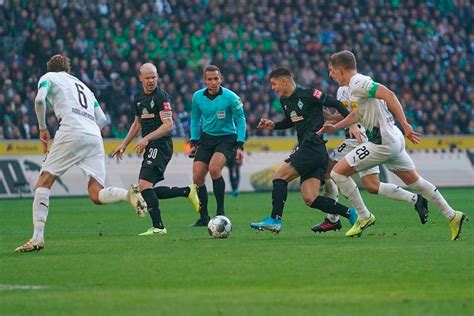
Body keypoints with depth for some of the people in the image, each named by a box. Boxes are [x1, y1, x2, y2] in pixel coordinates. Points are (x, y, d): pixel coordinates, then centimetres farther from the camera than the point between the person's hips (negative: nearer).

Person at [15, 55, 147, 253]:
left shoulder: (49, 77, 17)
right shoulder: (83, 86, 34)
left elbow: (40, 100, -4)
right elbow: (102, 119, 27)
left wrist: (42, 128, 7)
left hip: (71, 132, -5)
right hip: (95, 136, 5)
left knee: (43, 183, 2)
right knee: (96, 195, 0)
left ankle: (38, 236, -9)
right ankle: (128, 194, -28)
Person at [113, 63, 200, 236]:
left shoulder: (161, 96, -11)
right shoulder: (138, 98, 14)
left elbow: (168, 125, -18)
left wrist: (147, 138, -25)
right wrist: (124, 144, 23)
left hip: (161, 145, -9)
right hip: (150, 147, 9)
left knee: (144, 184, -18)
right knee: (146, 189, 8)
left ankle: (158, 226, -16)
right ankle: (187, 191, 18)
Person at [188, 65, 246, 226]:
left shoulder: (231, 97, -14)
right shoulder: (198, 97, -2)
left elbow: (240, 121, -6)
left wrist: (240, 147, -12)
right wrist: (193, 143, 7)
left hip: (226, 138, -5)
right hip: (206, 138, 5)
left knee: (214, 169, -28)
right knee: (197, 177, -4)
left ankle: (220, 212, -16)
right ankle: (204, 218, 11)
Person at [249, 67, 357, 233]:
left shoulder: (308, 94, -8)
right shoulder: (284, 101, 18)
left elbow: (336, 104, -7)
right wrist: (273, 125, 19)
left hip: (313, 146, -9)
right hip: (306, 148, 9)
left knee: (280, 175, -13)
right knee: (310, 199, -2)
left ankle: (275, 220, -16)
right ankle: (351, 214, 5)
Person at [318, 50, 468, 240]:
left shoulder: (357, 83, -15)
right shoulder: (357, 83, 15)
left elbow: (388, 94, -26)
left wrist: (404, 124, -30)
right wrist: (335, 127, 25)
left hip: (382, 143, -10)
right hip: (394, 140, 10)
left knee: (338, 172, -5)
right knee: (414, 181, 17)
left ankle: (364, 217, 3)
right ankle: (452, 216, 20)